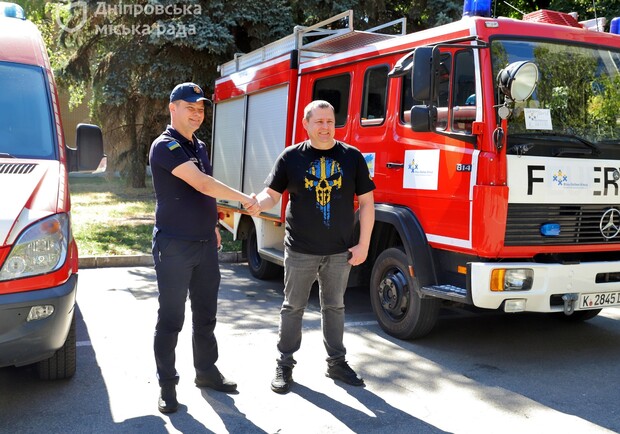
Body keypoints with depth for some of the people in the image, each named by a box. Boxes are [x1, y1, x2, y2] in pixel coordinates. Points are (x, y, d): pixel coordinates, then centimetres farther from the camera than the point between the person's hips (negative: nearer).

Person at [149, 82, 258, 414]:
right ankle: (167, 384, 13)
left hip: (205, 244, 8)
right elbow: (201, 184, -23)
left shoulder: (199, 146, 14)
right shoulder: (165, 146, -13)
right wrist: (243, 198, -18)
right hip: (174, 247, -8)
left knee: (205, 315, 15)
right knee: (171, 318, 1)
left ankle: (206, 371, 29)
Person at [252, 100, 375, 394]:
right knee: (293, 307, 8)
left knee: (334, 306, 14)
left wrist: (363, 245, -2)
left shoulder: (352, 157, 1)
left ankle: (336, 362, 28)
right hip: (300, 250, -1)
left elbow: (366, 202, 3)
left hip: (340, 251, 1)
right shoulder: (291, 157, -2)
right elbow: (272, 194, -1)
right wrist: (258, 203, -25)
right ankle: (285, 364, 22)